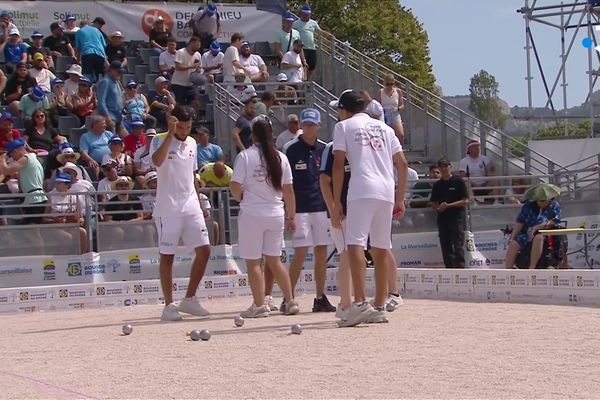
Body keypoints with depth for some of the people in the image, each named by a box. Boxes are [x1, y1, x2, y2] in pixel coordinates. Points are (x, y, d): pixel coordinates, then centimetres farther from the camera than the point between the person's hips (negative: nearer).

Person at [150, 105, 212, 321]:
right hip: (168, 208, -6)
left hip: (191, 206, 6)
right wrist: (171, 134, -29)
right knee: (167, 256, 0)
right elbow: (157, 161, -30)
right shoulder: (159, 141, -7)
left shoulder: (192, 143, 12)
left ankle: (189, 299, 11)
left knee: (204, 250, 0)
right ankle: (169, 305, 7)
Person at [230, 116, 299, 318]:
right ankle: (290, 301, 12)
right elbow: (288, 190, 5)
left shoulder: (245, 156, -9)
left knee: (253, 261, 3)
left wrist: (242, 199, 9)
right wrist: (291, 216, 13)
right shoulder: (280, 158, 3)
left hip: (252, 214, -4)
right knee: (274, 259, 14)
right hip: (276, 214, 4)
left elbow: (235, 186, -12)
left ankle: (259, 305, 2)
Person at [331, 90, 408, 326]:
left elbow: (338, 165, -1)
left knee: (355, 244, -14)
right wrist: (400, 199, 21)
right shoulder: (384, 128, 24)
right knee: (381, 250, 10)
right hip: (387, 193, 6)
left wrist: (336, 203, -1)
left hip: (362, 191, -6)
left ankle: (360, 303, -29)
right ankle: (379, 308, 12)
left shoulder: (343, 126, 10)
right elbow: (402, 164, 18)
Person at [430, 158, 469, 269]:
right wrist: (438, 208, -6)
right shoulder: (437, 185, 14)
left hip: (457, 218, -5)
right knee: (446, 247, 4)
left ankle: (460, 267, -15)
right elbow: (433, 203, 17)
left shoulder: (458, 181, 0)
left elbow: (465, 201, -5)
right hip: (442, 218, 5)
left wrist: (449, 205, -13)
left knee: (458, 246, -11)